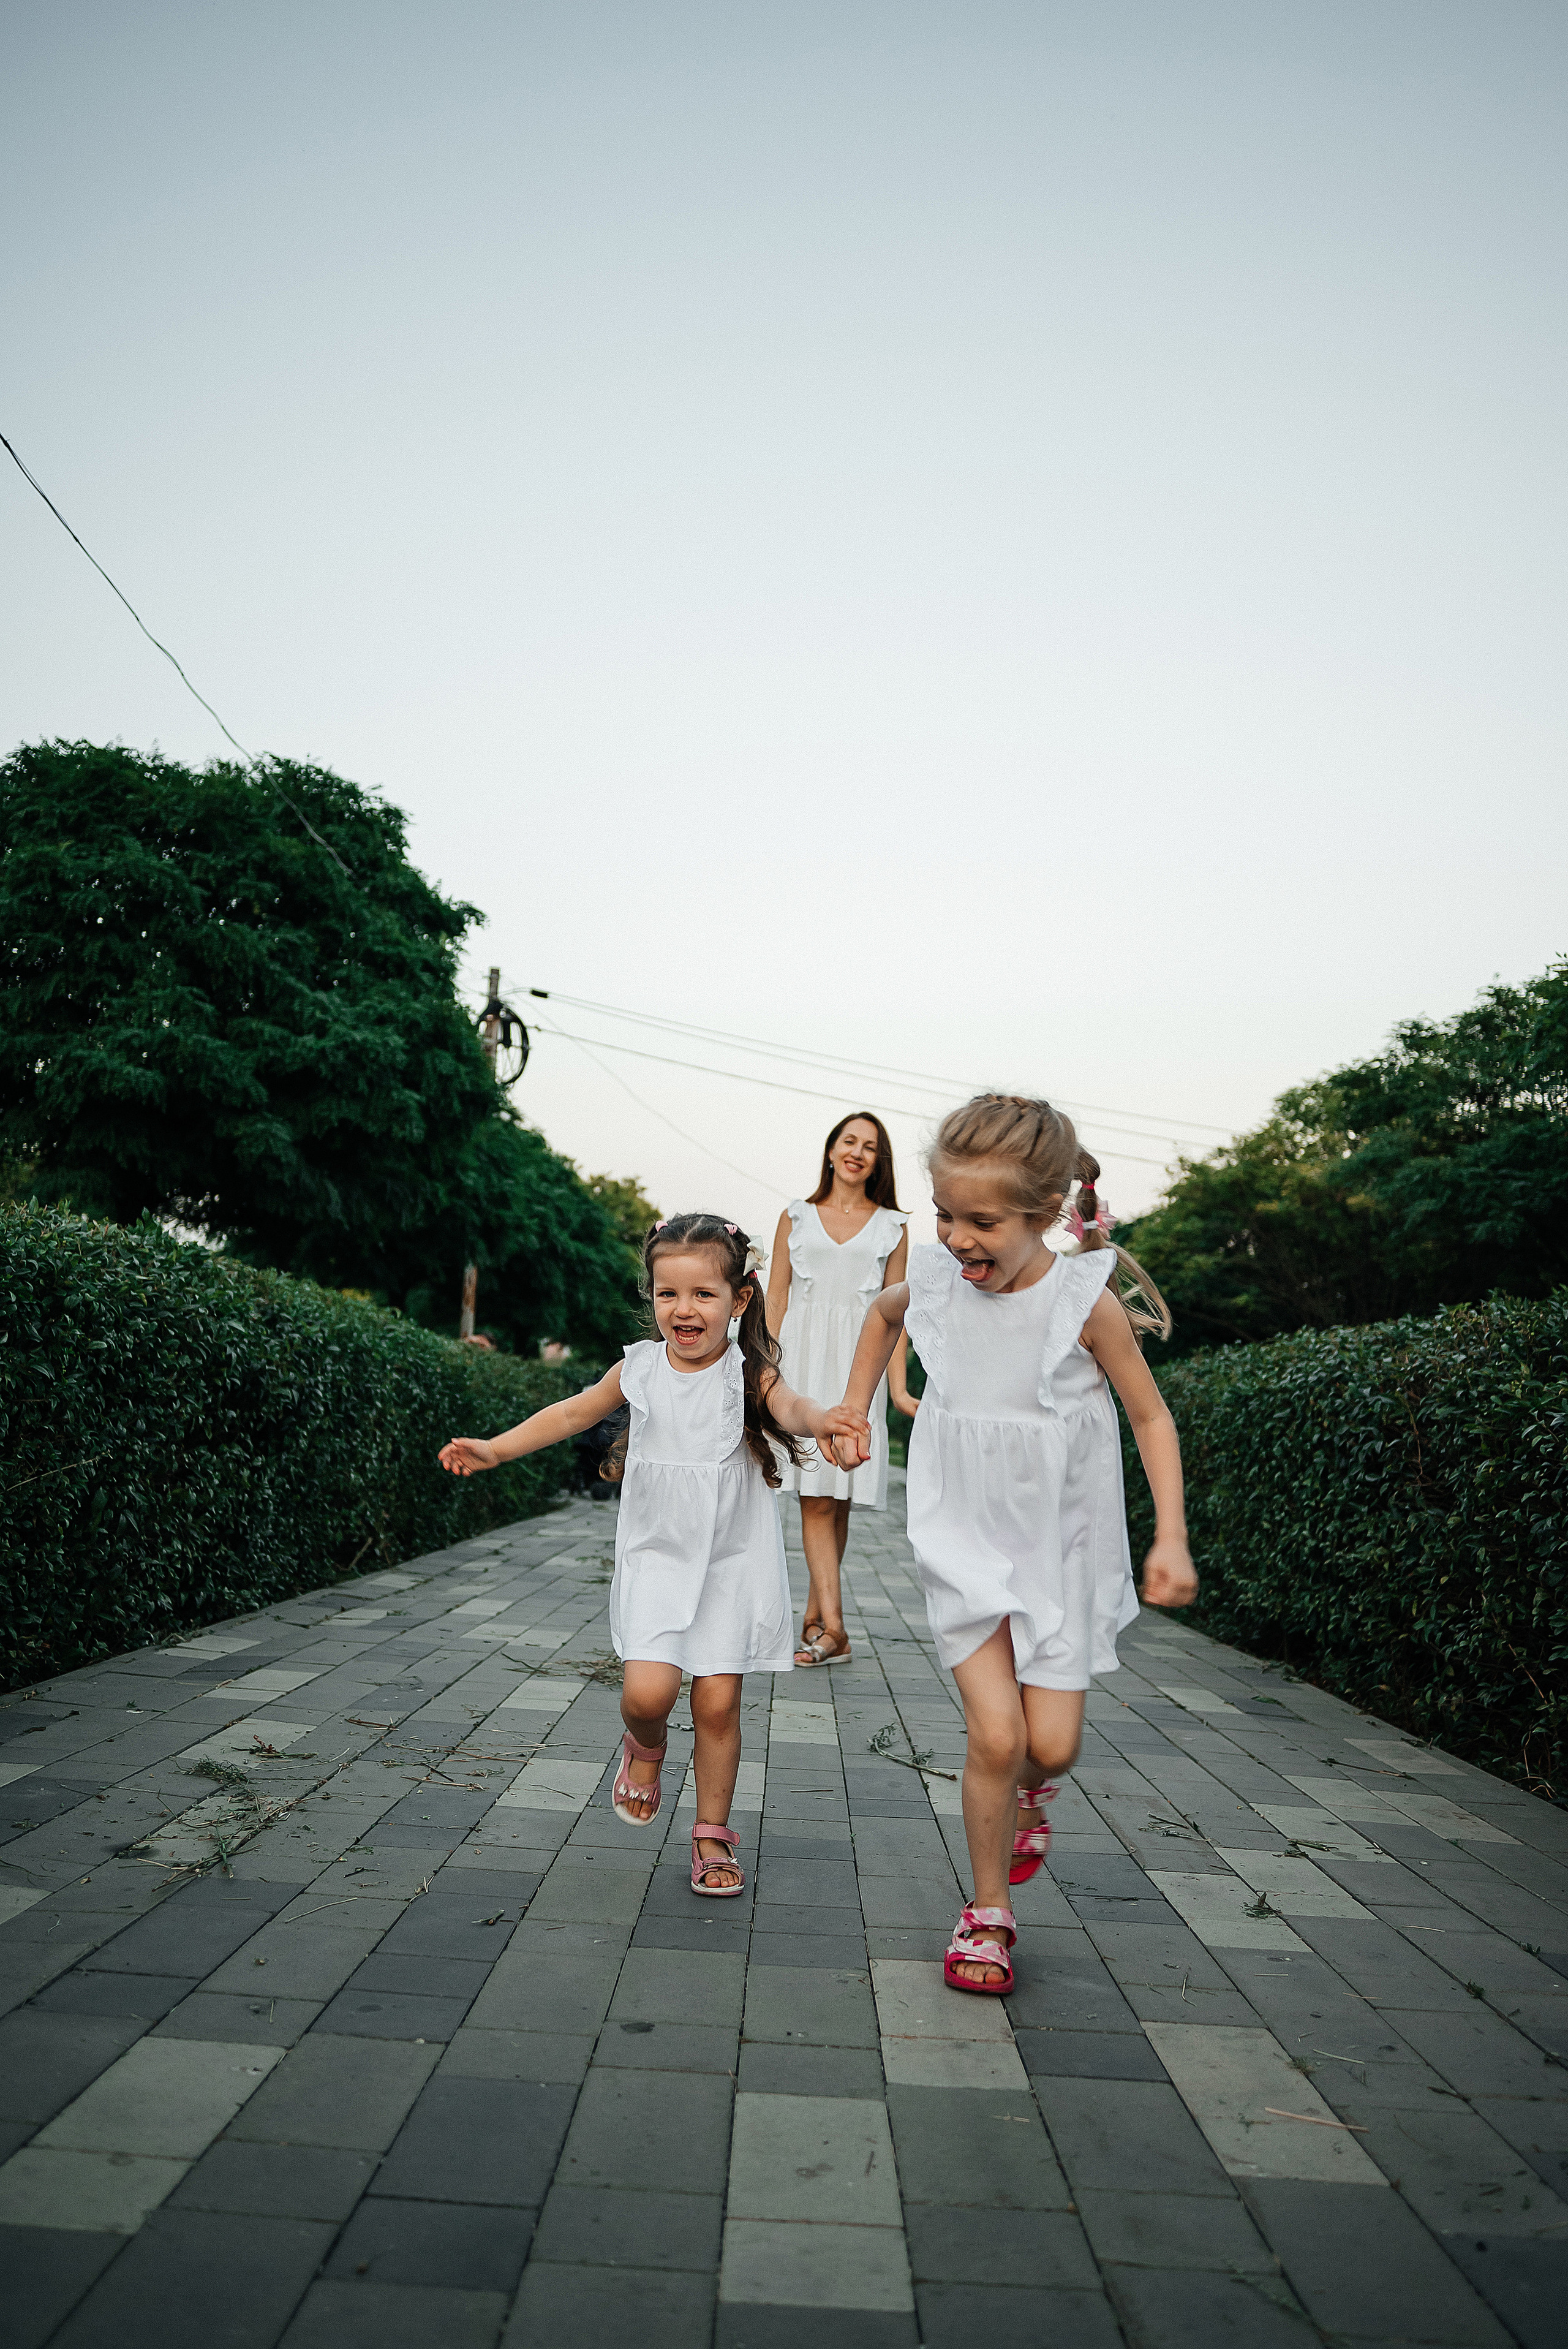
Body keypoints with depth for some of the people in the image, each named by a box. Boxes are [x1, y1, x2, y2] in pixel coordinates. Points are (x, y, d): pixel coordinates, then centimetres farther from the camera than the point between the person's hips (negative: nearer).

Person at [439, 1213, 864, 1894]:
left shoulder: (749, 1373, -9)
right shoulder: (640, 1367, -1)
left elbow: (790, 1407, -30)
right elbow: (573, 1413, 14)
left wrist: (823, 1419, -53)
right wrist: (494, 1448, 15)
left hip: (731, 1564, -1)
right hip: (655, 1560, 2)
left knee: (718, 1704, 2)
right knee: (646, 1691, -12)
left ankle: (712, 1833, 24)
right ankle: (645, 1744, 25)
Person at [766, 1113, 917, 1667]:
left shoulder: (892, 1227, 11)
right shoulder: (796, 1217, 11)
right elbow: (776, 1298, 9)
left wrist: (898, 1388, -1)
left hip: (859, 1366, 1)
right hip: (803, 1357, -1)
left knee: (838, 1498, 3)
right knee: (816, 1497, -8)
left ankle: (813, 1620, 15)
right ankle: (832, 1629, -10)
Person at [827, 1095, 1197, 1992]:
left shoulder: (1086, 1301, -17)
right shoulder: (935, 1279, -9)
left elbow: (1152, 1417, -7)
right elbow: (883, 1312, 17)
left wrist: (1172, 1538, -14)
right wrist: (855, 1409, 12)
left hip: (1059, 1548, -1)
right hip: (967, 1543, 1)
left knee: (1053, 1743, 2)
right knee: (994, 1736, -5)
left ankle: (1027, 1789, 40)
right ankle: (989, 1912, 18)